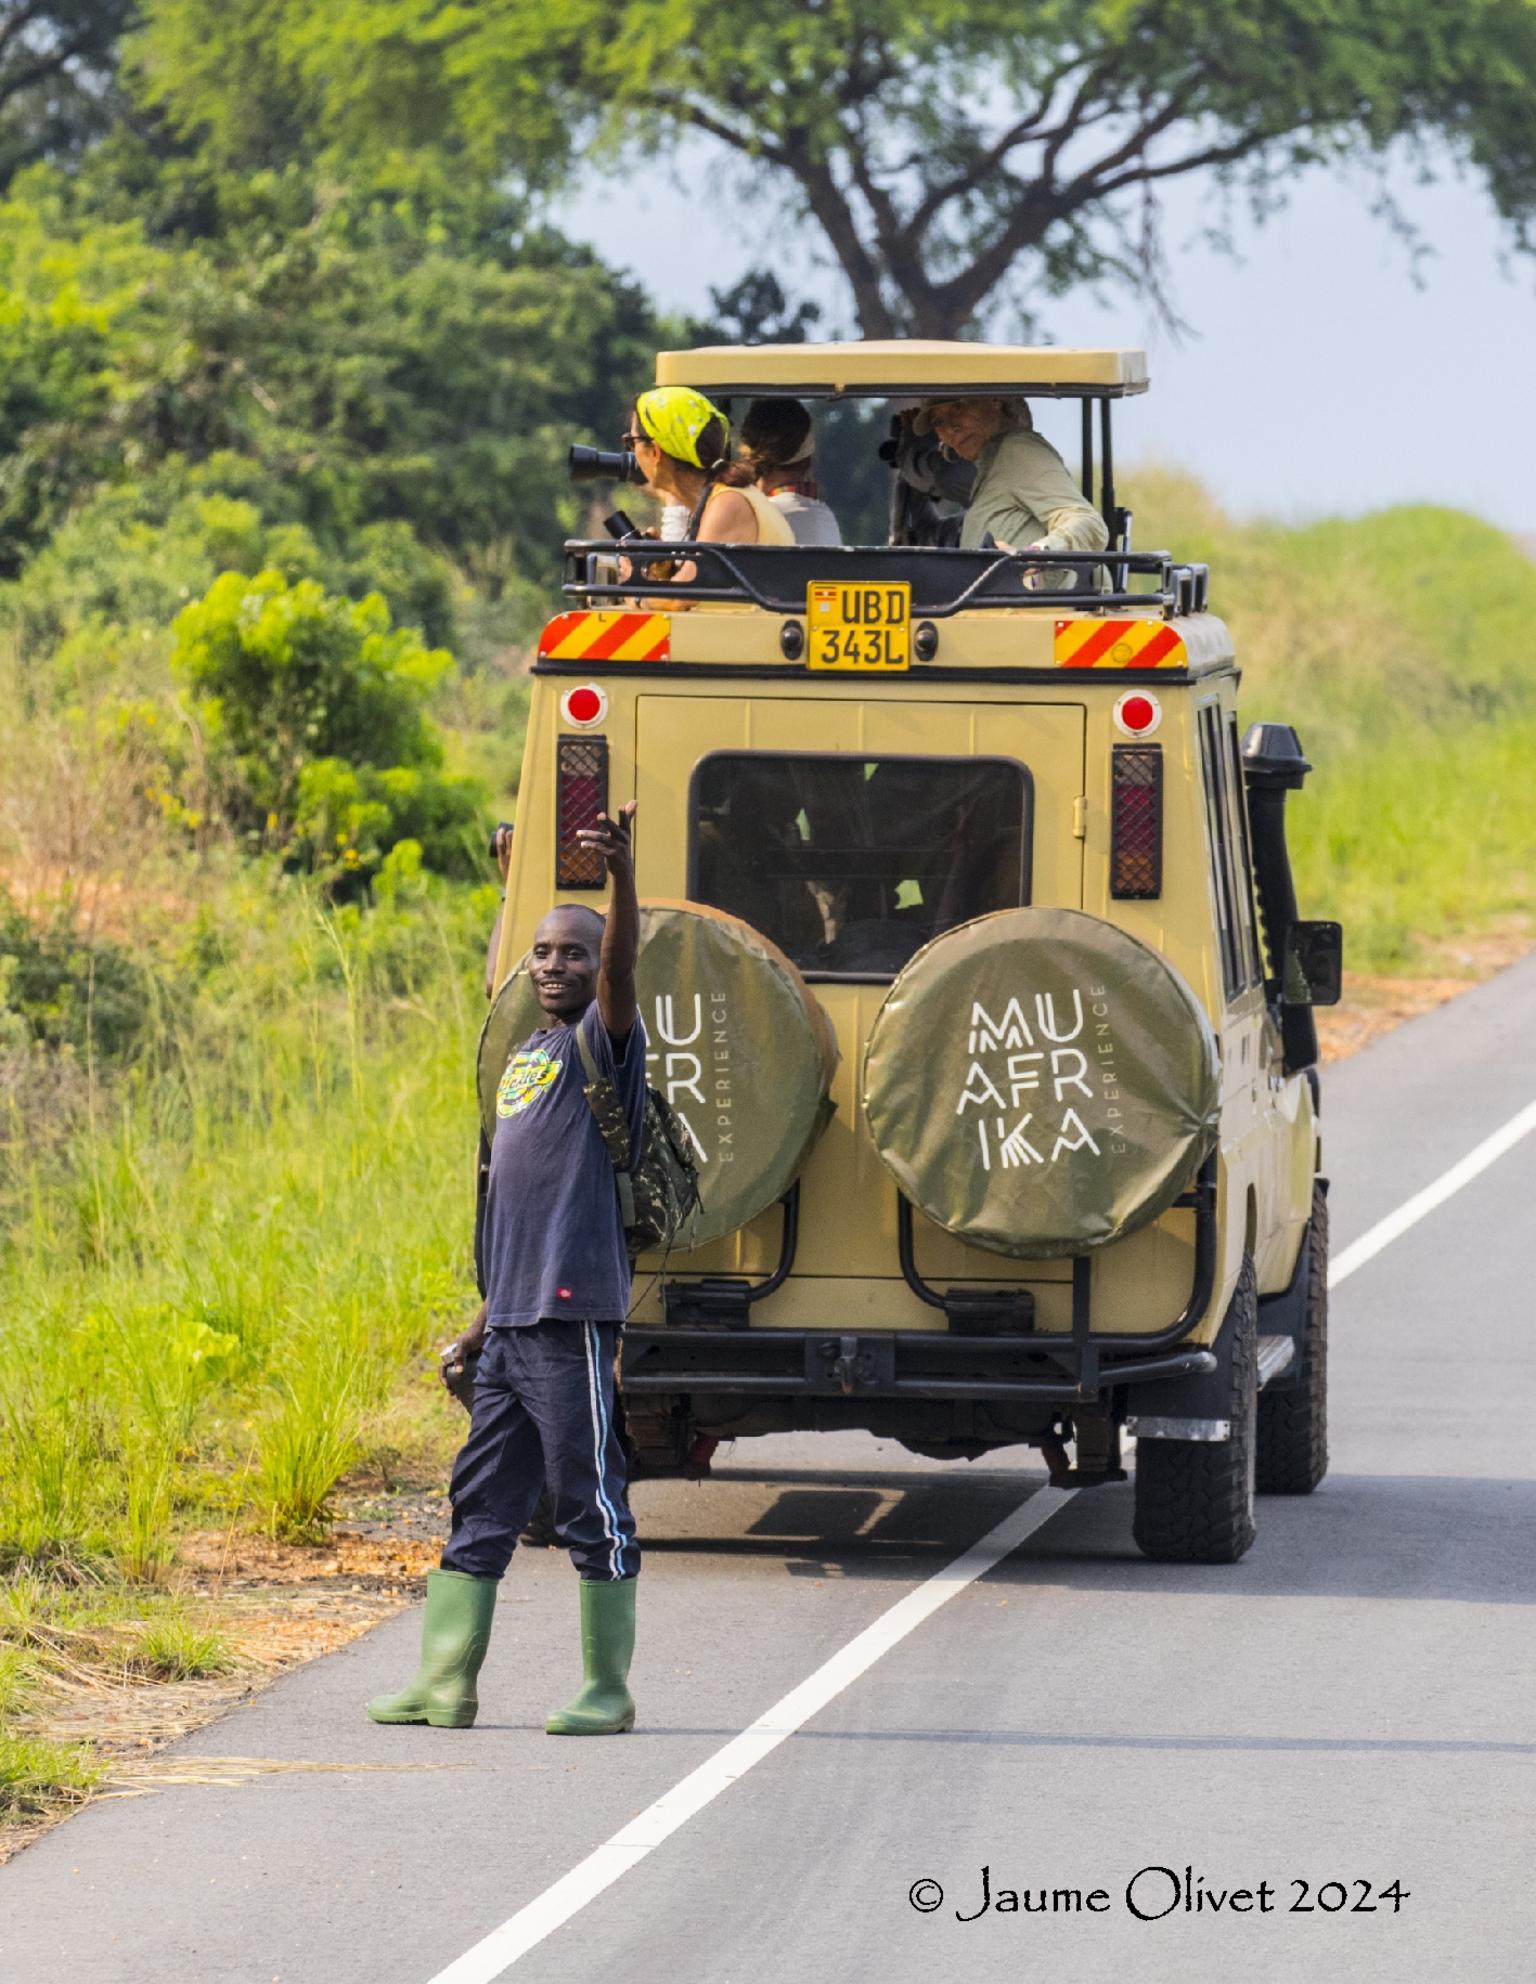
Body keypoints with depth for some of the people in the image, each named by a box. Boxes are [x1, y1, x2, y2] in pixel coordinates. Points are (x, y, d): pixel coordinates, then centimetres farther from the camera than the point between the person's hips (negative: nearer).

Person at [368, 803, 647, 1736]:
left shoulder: (603, 1040, -3)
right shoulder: (526, 1056, 19)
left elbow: (620, 970, -26)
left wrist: (624, 880, -43)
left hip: (575, 1317, -8)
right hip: (513, 1322, 8)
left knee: (592, 1502, -4)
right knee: (480, 1502, 10)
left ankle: (610, 1688, 2)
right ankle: (445, 1683, 14)